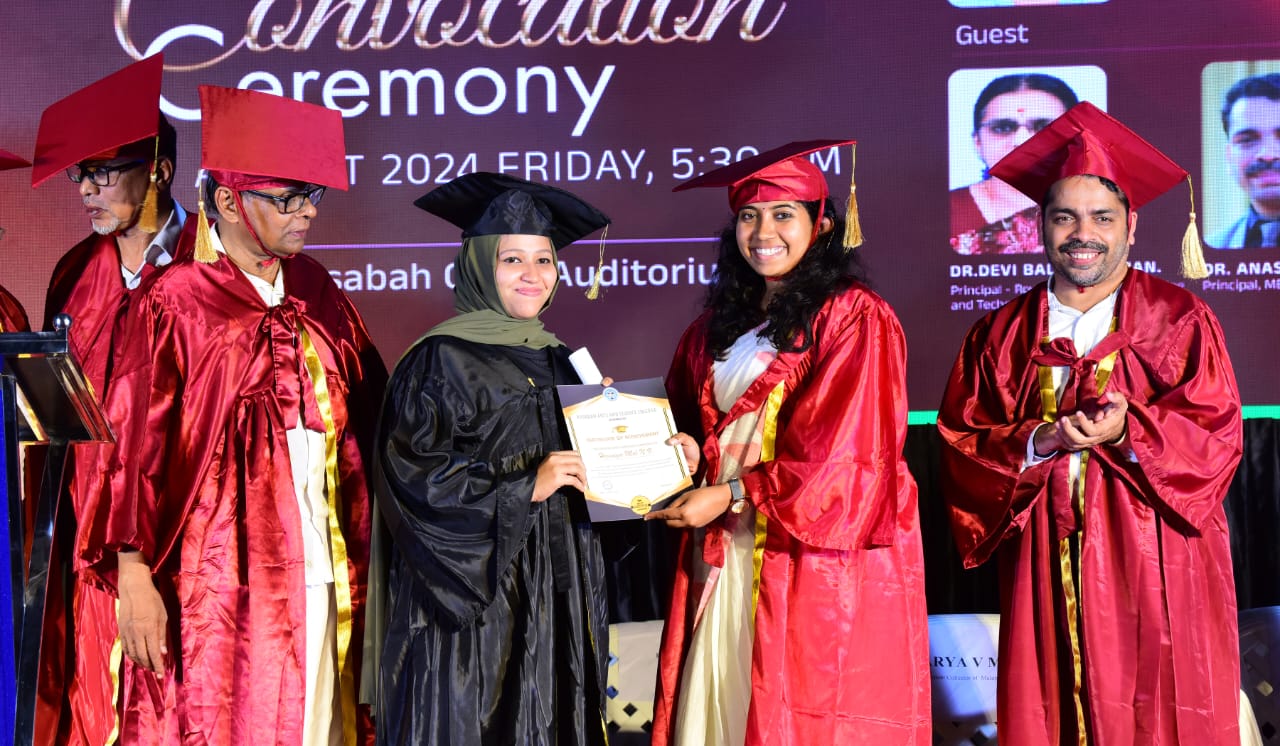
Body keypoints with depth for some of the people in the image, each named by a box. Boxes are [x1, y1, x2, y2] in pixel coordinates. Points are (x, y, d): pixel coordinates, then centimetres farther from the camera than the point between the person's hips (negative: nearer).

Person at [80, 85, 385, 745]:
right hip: (220, 580, -5)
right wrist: (134, 576, -13)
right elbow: (133, 444, -10)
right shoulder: (173, 303, -8)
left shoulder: (314, 289, 9)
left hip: (320, 567, 6)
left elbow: (367, 410, 14)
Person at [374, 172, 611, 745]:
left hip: (555, 591, 6)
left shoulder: (558, 361, 12)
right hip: (472, 593, -6)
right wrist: (524, 485, -20)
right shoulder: (442, 359, -9)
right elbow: (412, 478, -17)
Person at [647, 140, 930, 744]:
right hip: (724, 555, 6)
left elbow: (845, 454, -14)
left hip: (818, 562, -5)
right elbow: (690, 423, 21)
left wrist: (733, 493, -14)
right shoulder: (717, 325, 13)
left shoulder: (853, 318, -7)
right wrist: (690, 456, -2)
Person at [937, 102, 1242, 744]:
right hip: (1046, 570, 2)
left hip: (1155, 569, -1)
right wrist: (1034, 444, -14)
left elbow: (1219, 438, -3)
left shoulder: (1180, 320, 4)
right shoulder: (1001, 335, 9)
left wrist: (1128, 434, -19)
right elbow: (960, 443, 4)